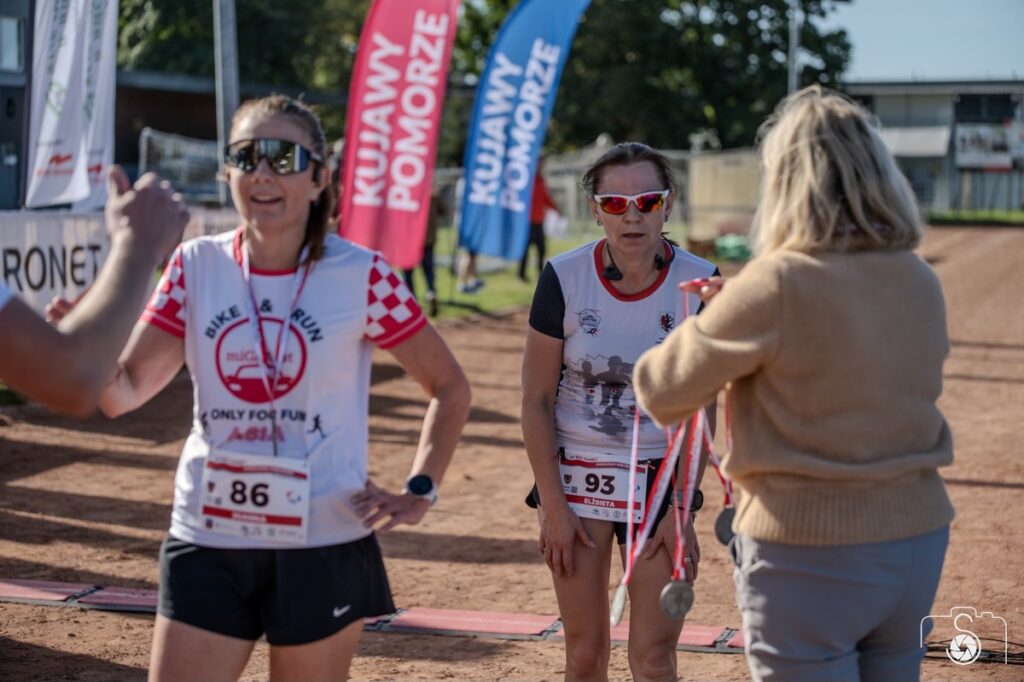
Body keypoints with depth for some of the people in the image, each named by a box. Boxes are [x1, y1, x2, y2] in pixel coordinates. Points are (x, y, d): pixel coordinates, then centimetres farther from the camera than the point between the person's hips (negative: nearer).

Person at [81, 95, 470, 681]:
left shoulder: (362, 277, -7)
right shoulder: (196, 267, 1)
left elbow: (450, 388, 4)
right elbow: (123, 393, -3)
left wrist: (421, 492, -5)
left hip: (322, 544, -2)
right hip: (207, 541, 2)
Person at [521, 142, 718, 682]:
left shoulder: (698, 283, -9)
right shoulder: (563, 278, -10)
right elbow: (536, 400, -4)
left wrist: (679, 509, -5)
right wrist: (552, 506, -6)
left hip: (659, 480, 0)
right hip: (575, 475, 0)